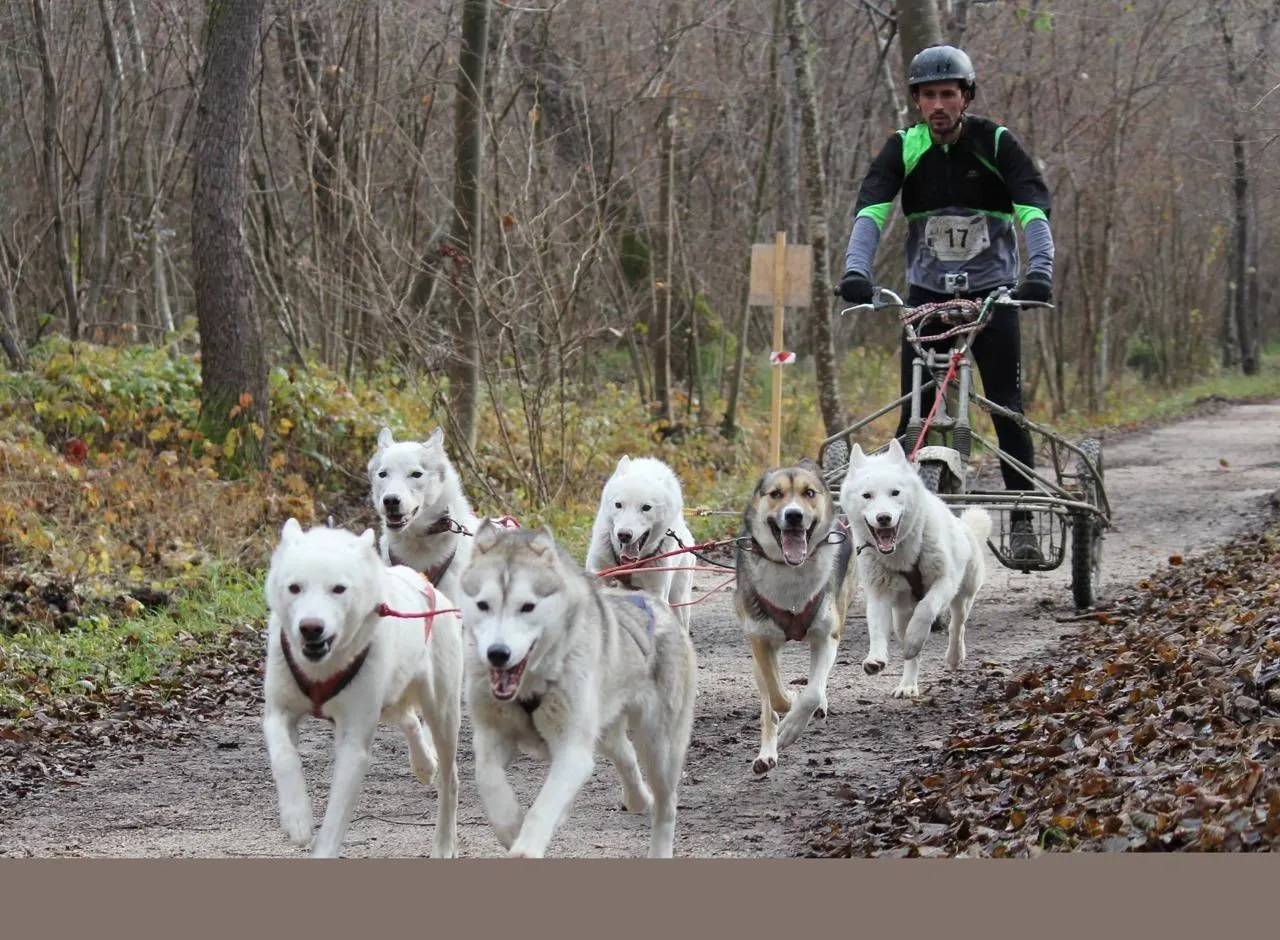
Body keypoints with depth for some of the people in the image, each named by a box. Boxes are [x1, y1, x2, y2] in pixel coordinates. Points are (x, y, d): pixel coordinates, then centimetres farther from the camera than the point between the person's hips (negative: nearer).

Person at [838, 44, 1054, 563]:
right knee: (914, 414, -4)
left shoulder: (997, 143, -10)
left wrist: (1039, 271, -39)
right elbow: (870, 208, -18)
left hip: (992, 292, -2)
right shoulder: (904, 148, -6)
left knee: (1007, 408, -9)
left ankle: (1022, 522, -3)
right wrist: (856, 270, -36)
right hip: (926, 293, 2)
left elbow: (1034, 208, -22)